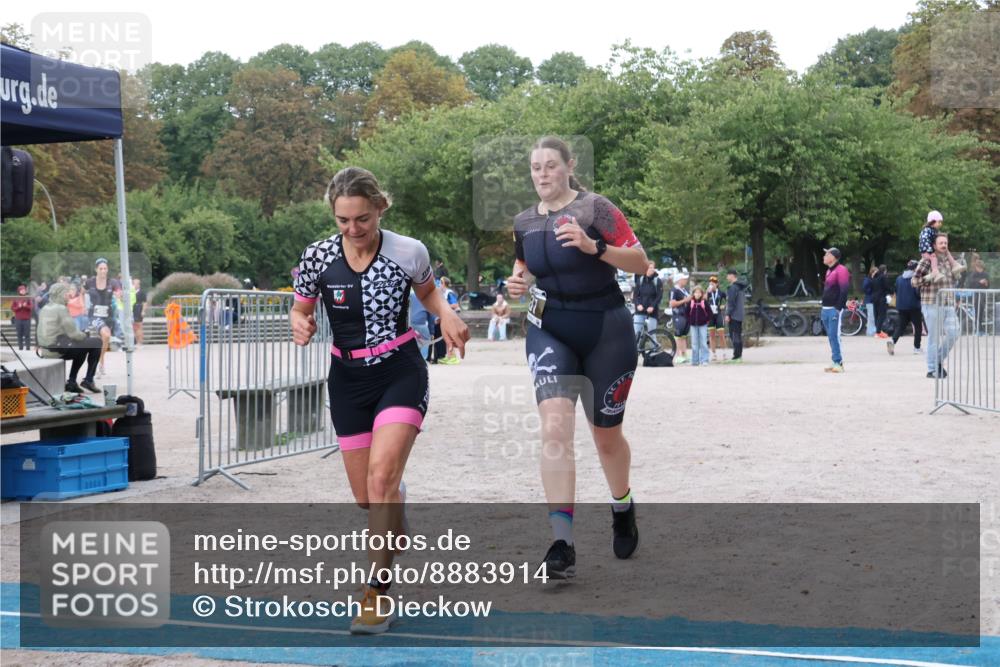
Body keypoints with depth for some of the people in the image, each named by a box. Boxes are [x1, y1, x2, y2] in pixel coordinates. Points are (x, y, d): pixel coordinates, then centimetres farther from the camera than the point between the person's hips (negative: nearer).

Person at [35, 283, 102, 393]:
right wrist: (85, 336, 6)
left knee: (81, 350, 31)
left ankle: (71, 382, 24)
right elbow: (73, 333, -16)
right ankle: (88, 380, 1)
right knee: (96, 343, -2)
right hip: (58, 349, -9)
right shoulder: (61, 309, -12)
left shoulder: (44, 309, 14)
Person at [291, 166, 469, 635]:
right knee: (367, 499, 6)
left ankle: (378, 590, -18)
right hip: (348, 380, 3)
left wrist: (447, 315, -9)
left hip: (401, 373, -3)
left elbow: (428, 291, 12)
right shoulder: (317, 257, -8)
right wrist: (301, 326, -16)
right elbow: (301, 308, 8)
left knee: (381, 474, -23)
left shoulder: (409, 252, -9)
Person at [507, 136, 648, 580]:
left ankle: (622, 505, 45)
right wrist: (517, 283, -1)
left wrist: (595, 246, -26)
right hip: (549, 331, 2)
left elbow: (640, 263, -11)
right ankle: (562, 543, -24)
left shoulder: (595, 208, -9)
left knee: (606, 434, 11)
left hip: (606, 331, -2)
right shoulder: (524, 222, 6)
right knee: (554, 425, -20)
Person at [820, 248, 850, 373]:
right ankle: (836, 362, 11)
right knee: (831, 337, 8)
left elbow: (844, 290, -16)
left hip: (834, 309, -9)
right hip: (826, 309, 9)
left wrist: (839, 307, -19)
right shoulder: (829, 271, 19)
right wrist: (823, 305, 17)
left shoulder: (841, 270, -10)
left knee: (834, 336, -11)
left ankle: (838, 363, -10)